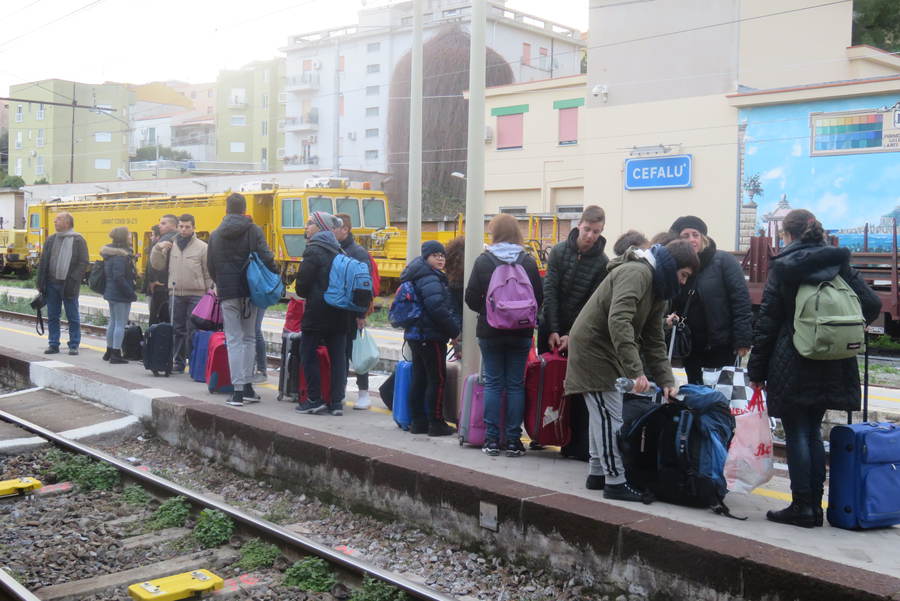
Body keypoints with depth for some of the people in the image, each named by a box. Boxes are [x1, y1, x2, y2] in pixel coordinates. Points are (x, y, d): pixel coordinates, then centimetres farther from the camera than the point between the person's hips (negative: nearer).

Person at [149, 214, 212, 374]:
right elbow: (157, 265, 9)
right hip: (175, 294, 3)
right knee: (177, 330, 9)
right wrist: (158, 248, -5)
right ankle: (178, 363, 17)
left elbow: (209, 273, 2)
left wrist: (209, 292, -2)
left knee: (193, 331, -2)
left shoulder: (202, 247, 1)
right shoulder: (170, 245, 10)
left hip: (196, 295, -3)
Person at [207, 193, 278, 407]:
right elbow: (266, 257, -11)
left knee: (234, 340, 1)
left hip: (227, 293, 1)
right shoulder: (253, 230, -2)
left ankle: (238, 390, -5)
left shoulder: (216, 234, 6)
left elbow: (210, 265, 10)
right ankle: (247, 387, 13)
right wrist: (275, 277, 4)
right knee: (249, 338, 12)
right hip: (250, 291, 0)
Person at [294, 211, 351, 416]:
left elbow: (303, 282, -12)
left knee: (308, 355, 4)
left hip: (317, 312, -7)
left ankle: (315, 400, 4)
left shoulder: (313, 250, -10)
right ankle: (336, 401, 8)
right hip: (340, 313, 7)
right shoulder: (338, 251, 11)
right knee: (337, 356, 7)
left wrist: (304, 294, 8)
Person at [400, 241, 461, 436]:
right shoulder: (430, 280, -17)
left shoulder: (418, 278, 16)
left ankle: (418, 422, 18)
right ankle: (436, 423, 1)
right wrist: (454, 330, -12)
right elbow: (438, 310, -24)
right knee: (437, 379, -3)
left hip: (415, 336, 10)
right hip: (431, 337, -10)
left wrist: (454, 324, 14)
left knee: (419, 379, 12)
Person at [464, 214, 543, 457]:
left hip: (490, 331, -1)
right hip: (521, 333, 1)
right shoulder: (528, 262, -3)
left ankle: (492, 440, 7)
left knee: (493, 384, 7)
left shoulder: (483, 261, -6)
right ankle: (513, 441, 9)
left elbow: (471, 298, -5)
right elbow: (539, 298, 0)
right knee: (516, 385, 7)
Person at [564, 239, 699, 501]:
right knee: (611, 416, -8)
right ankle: (615, 482, -1)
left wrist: (665, 380, 3)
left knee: (603, 414, 15)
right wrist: (635, 370, -36)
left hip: (606, 351, 10)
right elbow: (618, 321, -34)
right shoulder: (636, 272, -21)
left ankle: (598, 473, 25)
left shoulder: (657, 289, 11)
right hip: (592, 347, -10)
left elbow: (654, 341, 14)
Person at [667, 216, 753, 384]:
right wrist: (670, 316, -9)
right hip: (690, 346, 4)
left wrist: (742, 340, -17)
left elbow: (741, 300, -12)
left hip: (721, 345, -4)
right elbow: (672, 304, 14)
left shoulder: (723, 260, -8)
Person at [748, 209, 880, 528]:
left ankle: (802, 508, 4)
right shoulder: (839, 264, 6)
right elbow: (871, 304, 0)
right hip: (831, 367, 5)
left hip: (792, 365, -5)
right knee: (813, 432, 14)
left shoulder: (783, 267, -6)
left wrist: (756, 369, -2)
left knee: (797, 434, 2)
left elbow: (767, 322, -7)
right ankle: (815, 506, 17)